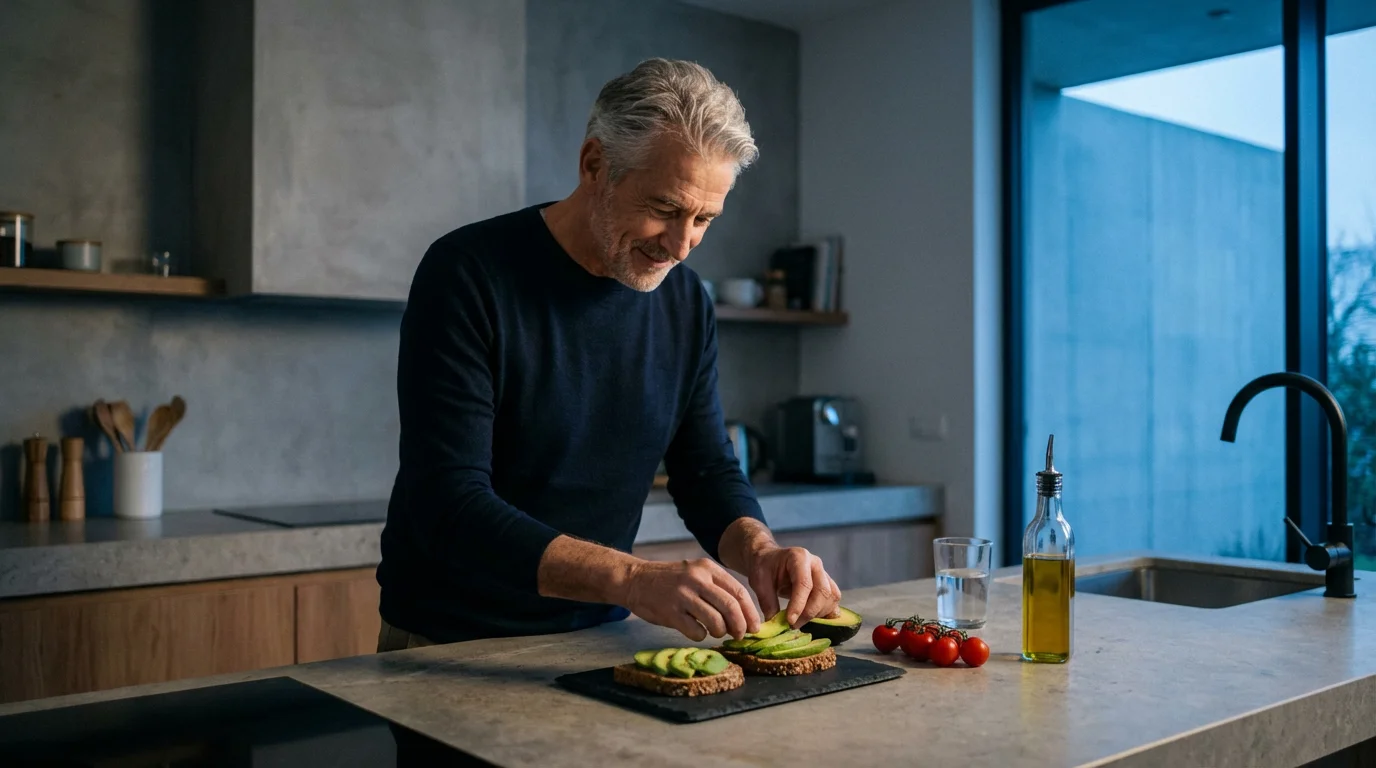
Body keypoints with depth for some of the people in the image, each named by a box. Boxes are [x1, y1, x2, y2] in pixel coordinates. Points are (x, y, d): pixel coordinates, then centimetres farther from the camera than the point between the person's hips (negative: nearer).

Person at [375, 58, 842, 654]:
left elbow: (708, 473, 7)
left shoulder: (686, 303, 1)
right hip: (447, 647, -2)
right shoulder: (468, 274, -17)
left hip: (597, 638, 3)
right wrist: (633, 578, -35)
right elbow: (448, 509, -24)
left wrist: (759, 549, -15)